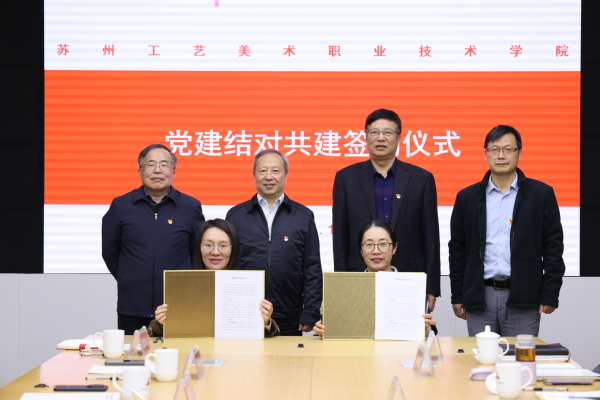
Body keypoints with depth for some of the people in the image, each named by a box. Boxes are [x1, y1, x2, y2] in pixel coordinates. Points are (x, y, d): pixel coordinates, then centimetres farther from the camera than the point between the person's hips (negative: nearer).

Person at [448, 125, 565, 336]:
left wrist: (550, 296, -3)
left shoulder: (541, 194, 4)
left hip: (523, 299, -1)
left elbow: (553, 248, 2)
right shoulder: (467, 198, 8)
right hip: (479, 298, 2)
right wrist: (457, 297, 7)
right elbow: (457, 250, 10)